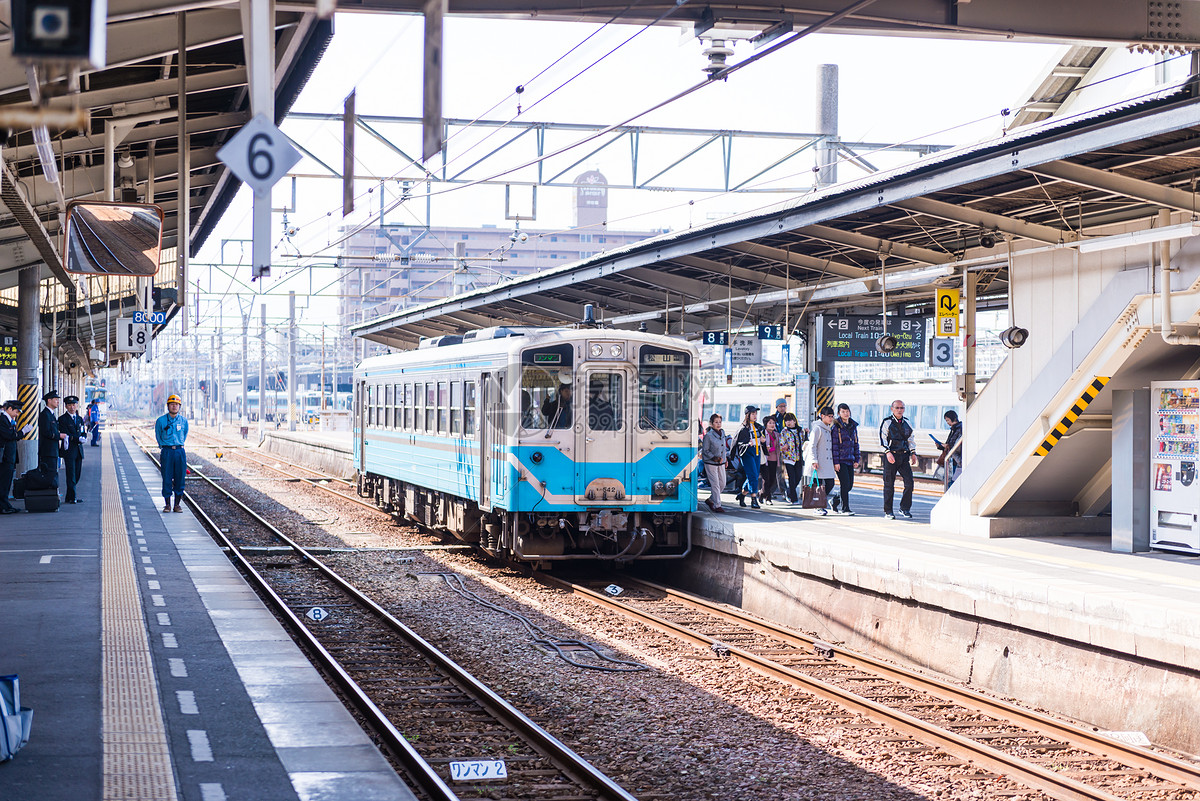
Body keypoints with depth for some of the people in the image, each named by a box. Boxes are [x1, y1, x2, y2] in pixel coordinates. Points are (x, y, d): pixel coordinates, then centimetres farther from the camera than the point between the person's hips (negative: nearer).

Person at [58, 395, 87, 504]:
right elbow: (66, 435, -12)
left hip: (79, 450, 6)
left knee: (77, 475, 7)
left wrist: (84, 437, -8)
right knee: (71, 475, -7)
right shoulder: (62, 419, -3)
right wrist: (78, 439, -18)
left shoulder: (79, 419, 17)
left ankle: (69, 497, 14)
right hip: (69, 450, -6)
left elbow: (83, 433, 14)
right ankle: (72, 498, -5)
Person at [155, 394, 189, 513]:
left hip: (180, 451, 2)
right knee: (167, 479, -4)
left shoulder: (184, 421, 6)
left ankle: (177, 504, 9)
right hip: (167, 452, -2)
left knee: (179, 479, 1)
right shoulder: (161, 421, 0)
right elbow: (158, 436, 14)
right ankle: (167, 504, 4)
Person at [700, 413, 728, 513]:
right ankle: (717, 505, 3)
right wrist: (714, 458, -21)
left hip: (721, 463, 7)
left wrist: (726, 458, 17)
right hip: (710, 463, -7)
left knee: (722, 483, 9)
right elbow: (705, 450, -11)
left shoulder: (722, 433, 7)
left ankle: (710, 500, 27)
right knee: (715, 484, -5)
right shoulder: (708, 436, -14)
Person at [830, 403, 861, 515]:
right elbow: (834, 445, -9)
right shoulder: (836, 427, -6)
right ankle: (844, 508, -3)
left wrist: (857, 460, 12)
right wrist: (836, 462, -14)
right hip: (840, 460, -6)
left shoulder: (853, 426, 13)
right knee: (845, 483, -11)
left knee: (849, 485, 5)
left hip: (850, 460, 6)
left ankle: (835, 502, 25)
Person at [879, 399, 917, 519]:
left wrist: (913, 453, 10)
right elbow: (882, 438, -9)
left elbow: (910, 439, 21)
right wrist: (887, 452, -22)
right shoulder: (887, 422, -2)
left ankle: (905, 508, 10)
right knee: (889, 484, 0)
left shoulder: (907, 423, 13)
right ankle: (888, 511, 8)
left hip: (904, 456, 4)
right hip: (890, 456, -4)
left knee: (909, 482, -5)